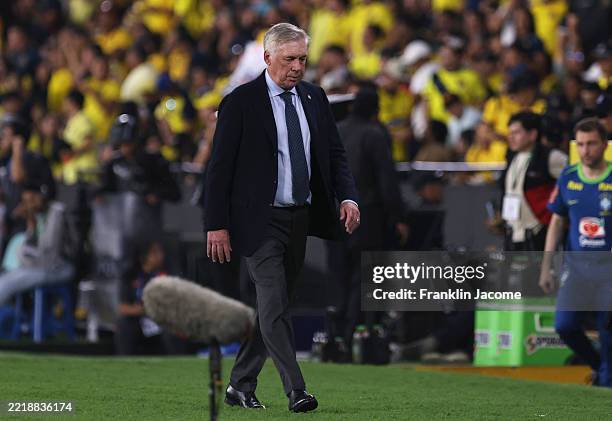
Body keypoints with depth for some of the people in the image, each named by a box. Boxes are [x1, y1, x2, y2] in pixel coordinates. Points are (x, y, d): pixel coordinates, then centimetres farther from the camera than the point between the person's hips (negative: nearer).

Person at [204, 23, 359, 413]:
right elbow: (221, 166, -7)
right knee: (274, 306, -13)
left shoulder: (315, 98, 9)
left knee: (273, 306, 11)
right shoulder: (240, 102, -7)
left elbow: (335, 153, 11)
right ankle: (296, 391, -16)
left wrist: (348, 197, -7)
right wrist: (217, 225, -11)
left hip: (300, 219, 6)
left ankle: (241, 386, 22)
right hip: (261, 220, -6)